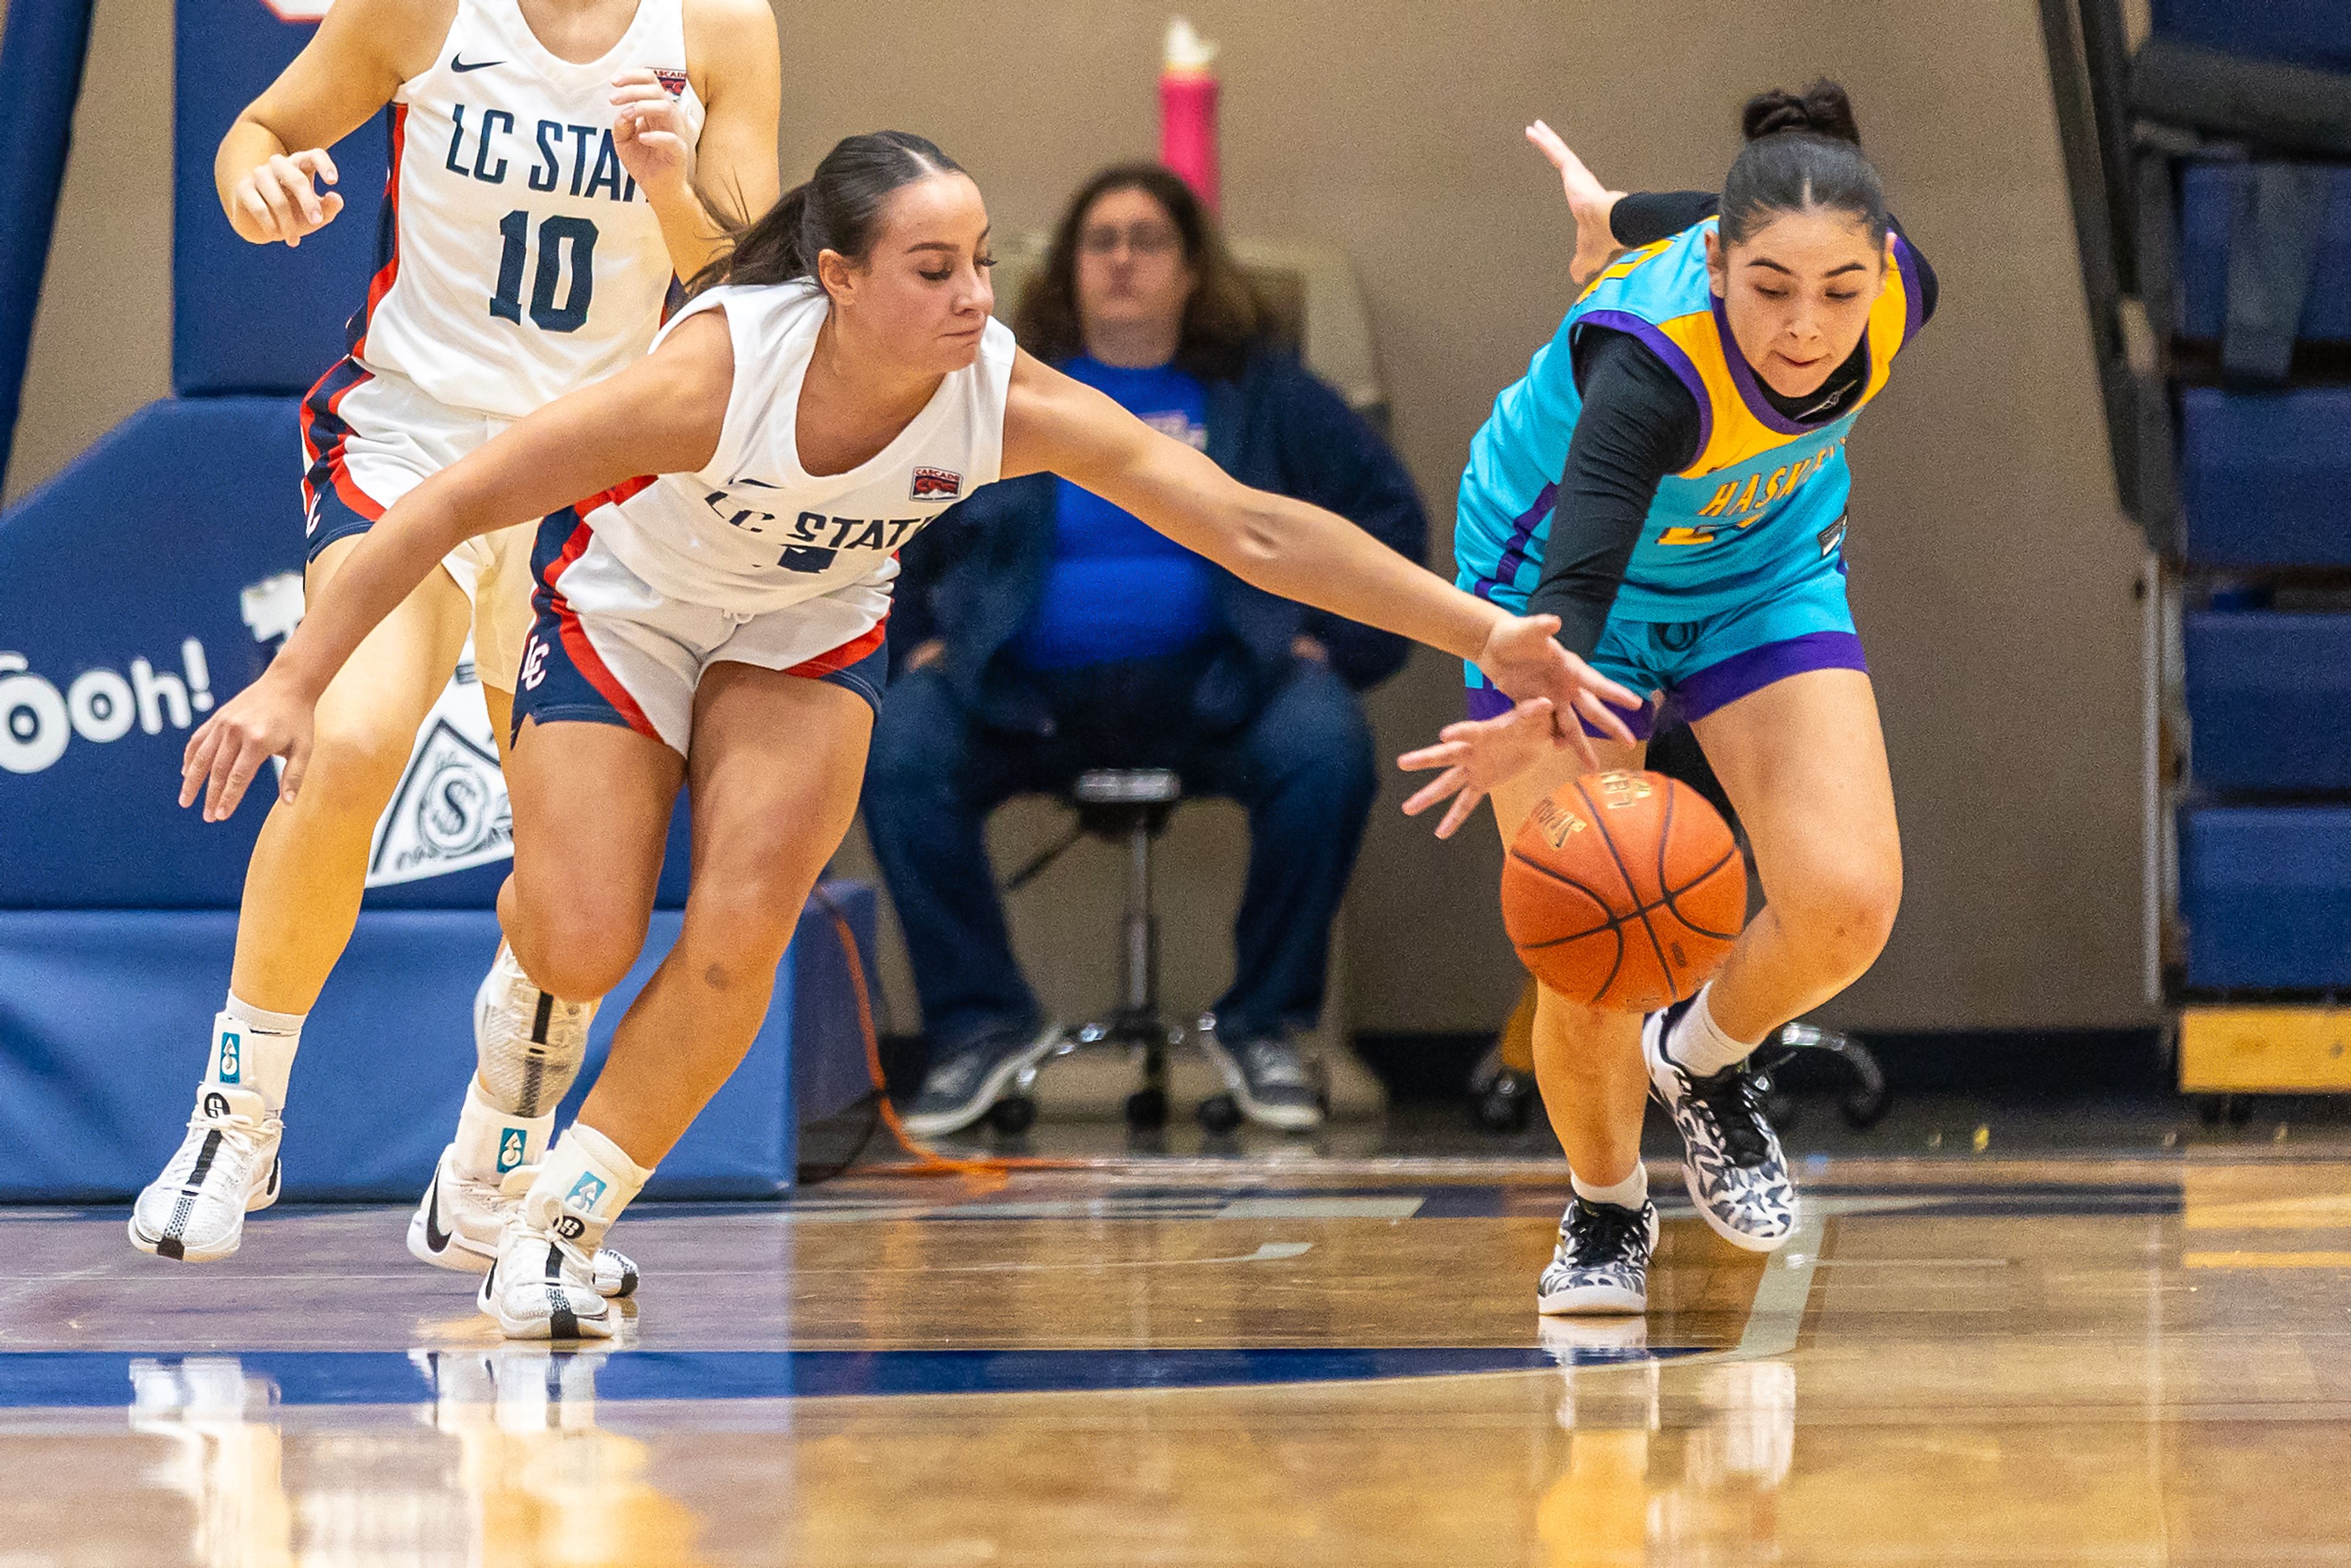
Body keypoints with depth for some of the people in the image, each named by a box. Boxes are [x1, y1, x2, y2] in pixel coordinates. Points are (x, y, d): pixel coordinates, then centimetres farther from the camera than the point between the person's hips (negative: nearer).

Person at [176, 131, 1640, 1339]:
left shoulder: (1009, 400, -30)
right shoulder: (718, 370, -38)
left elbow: (1258, 529, -27)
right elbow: (452, 506, -32)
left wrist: (1488, 634, -33)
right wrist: (293, 683, -35)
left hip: (809, 634, 2)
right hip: (624, 606, -2)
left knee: (738, 938, -18)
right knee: (585, 949, -13)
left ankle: (566, 1217, 3)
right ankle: (528, 929, 28)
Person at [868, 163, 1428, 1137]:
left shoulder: (1262, 393, 15)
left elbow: (1388, 515, 14)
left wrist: (1330, 639, 0)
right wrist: (919, 637, 3)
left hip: (1210, 686, -1)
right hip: (1025, 691, 1)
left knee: (1326, 753, -32)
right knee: (898, 755, -29)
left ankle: (1262, 1022, -14)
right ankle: (980, 1022, -15)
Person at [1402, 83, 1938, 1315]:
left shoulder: (1899, 292, -26)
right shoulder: (1651, 358, -41)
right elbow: (1578, 572, -54)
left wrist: (1616, 215, 17)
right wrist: (1545, 708, -75)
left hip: (1764, 571, 4)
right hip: (1557, 588, -4)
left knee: (1847, 902, -17)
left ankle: (1702, 1059, 16)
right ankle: (1605, 1206, 22)